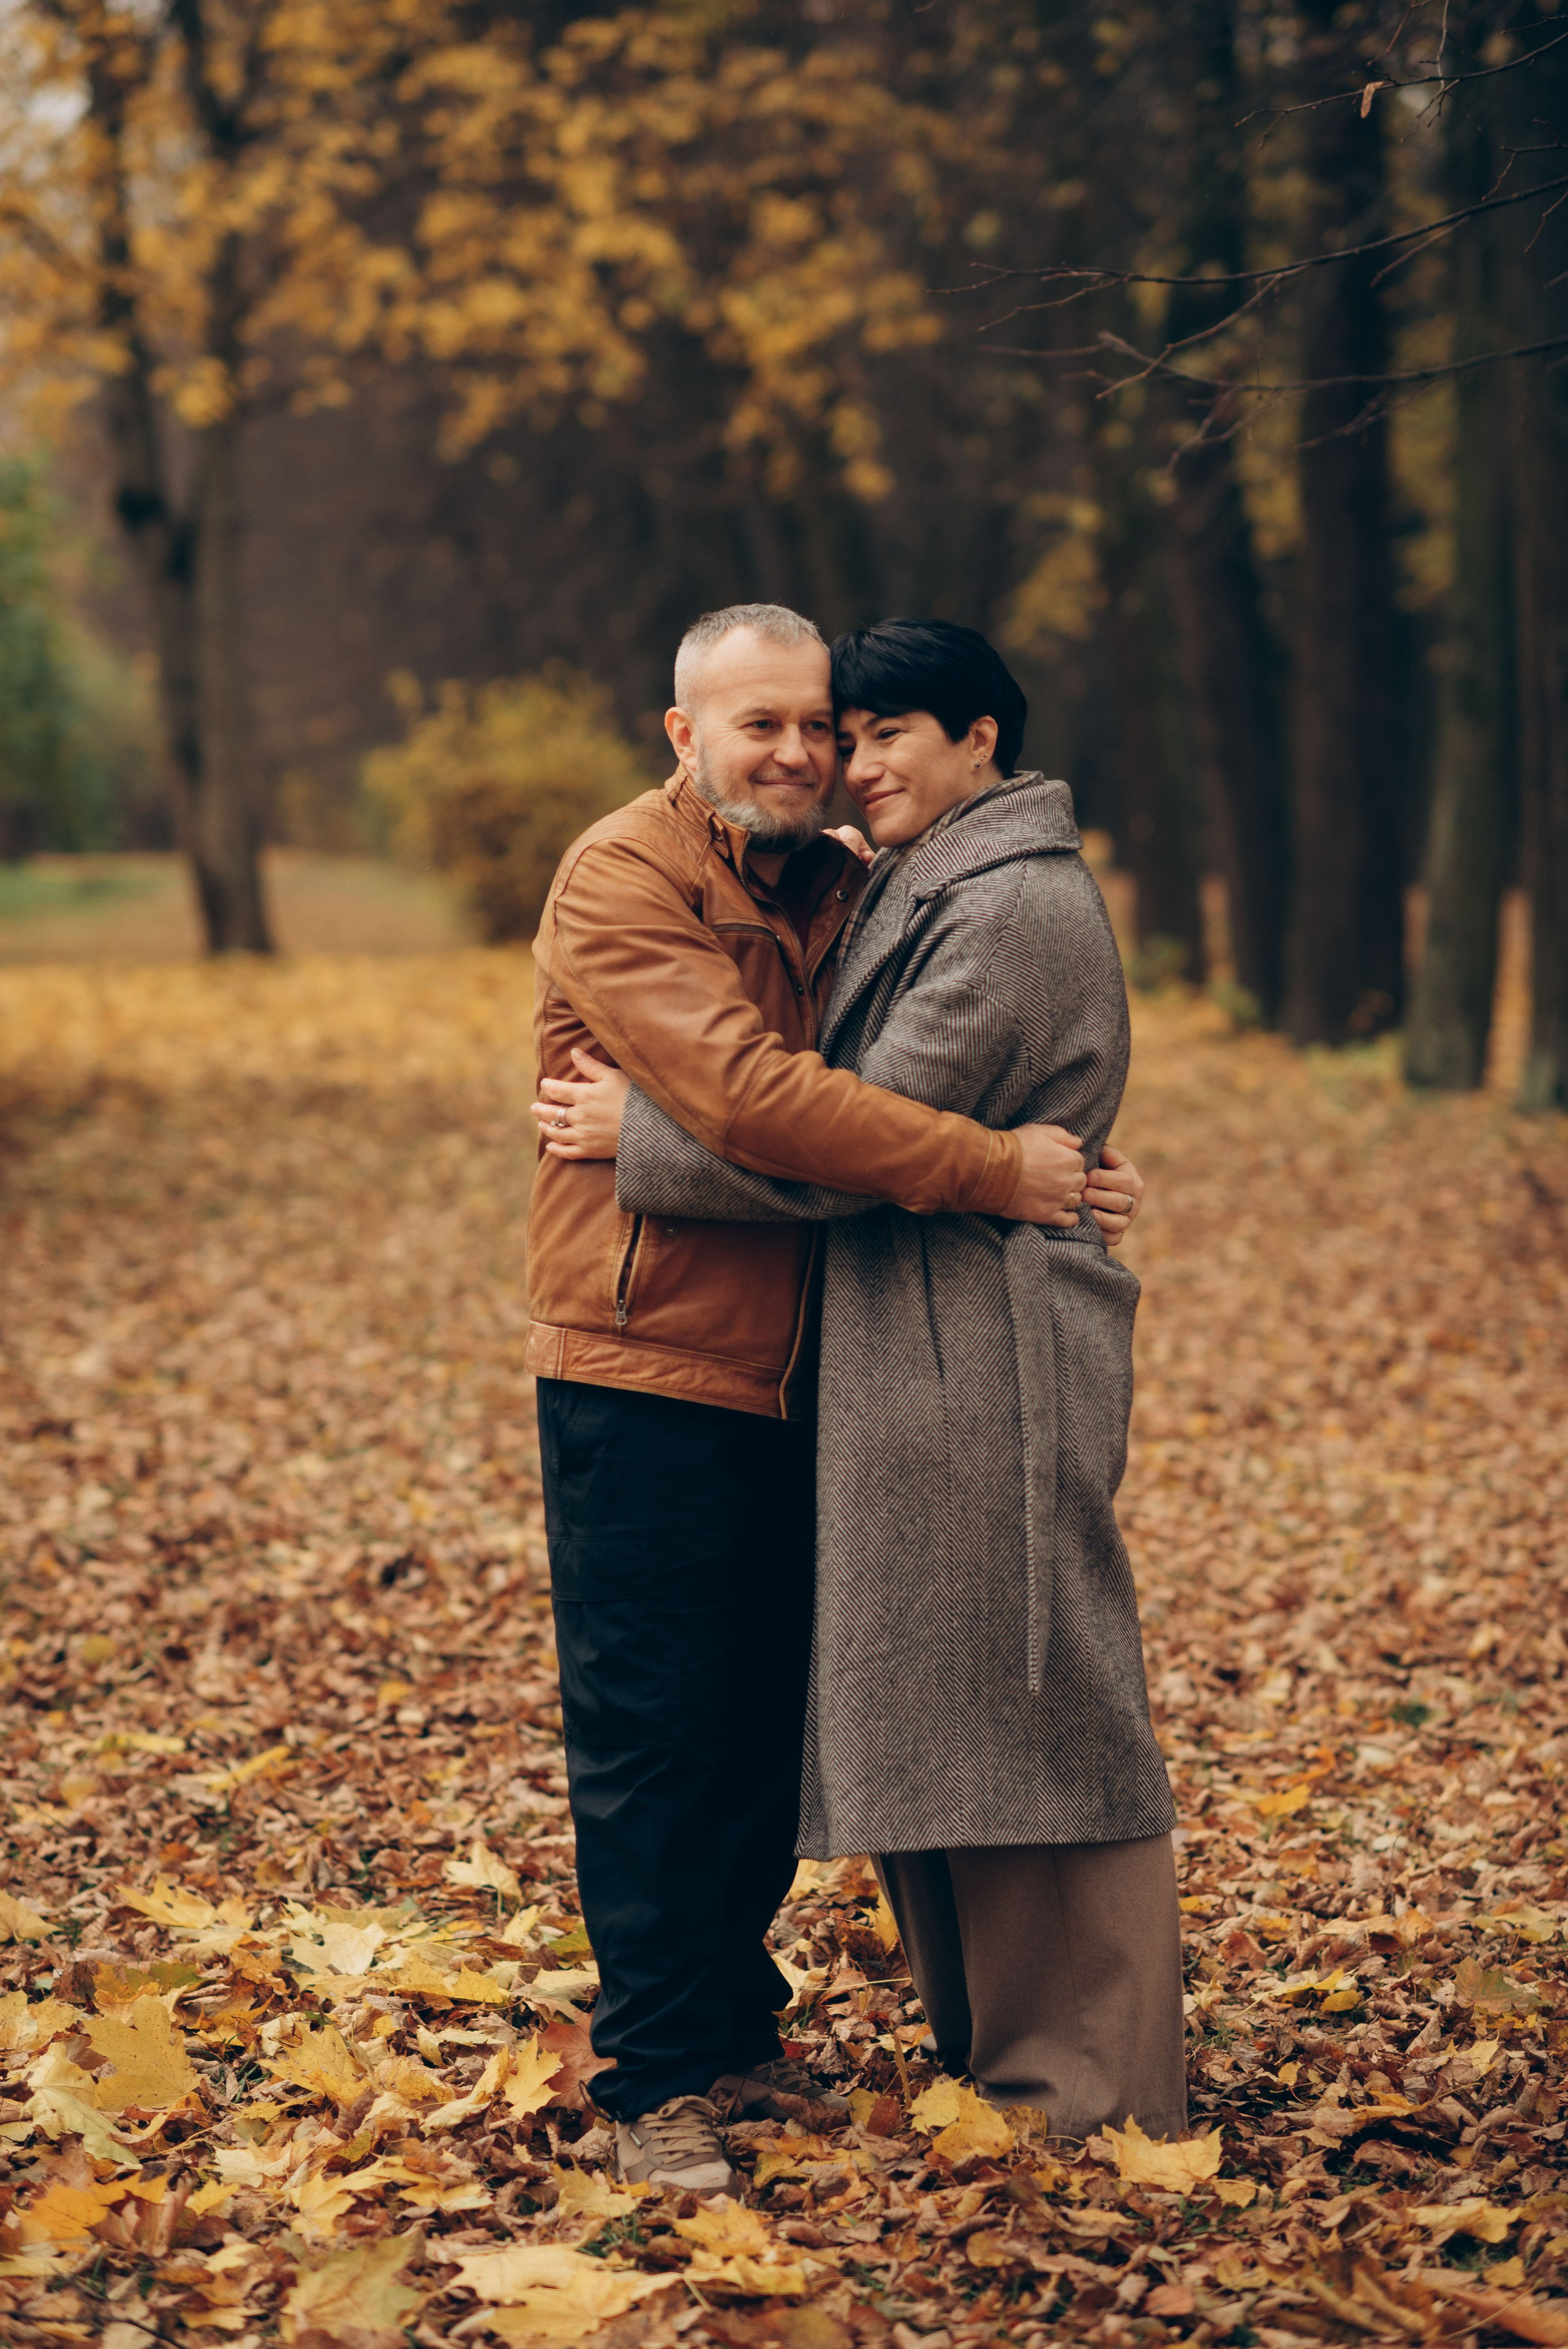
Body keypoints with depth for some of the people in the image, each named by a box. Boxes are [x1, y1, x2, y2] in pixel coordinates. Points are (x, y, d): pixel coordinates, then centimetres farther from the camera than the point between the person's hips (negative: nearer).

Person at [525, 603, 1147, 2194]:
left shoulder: (840, 888, 12)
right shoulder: (621, 883, -13)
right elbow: (747, 1094, -27)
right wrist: (994, 1173, -28)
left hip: (788, 1380, 7)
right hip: (644, 1375, -7)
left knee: (767, 1725, 13)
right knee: (651, 1736, -1)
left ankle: (735, 2035, 26)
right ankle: (657, 2080, 8)